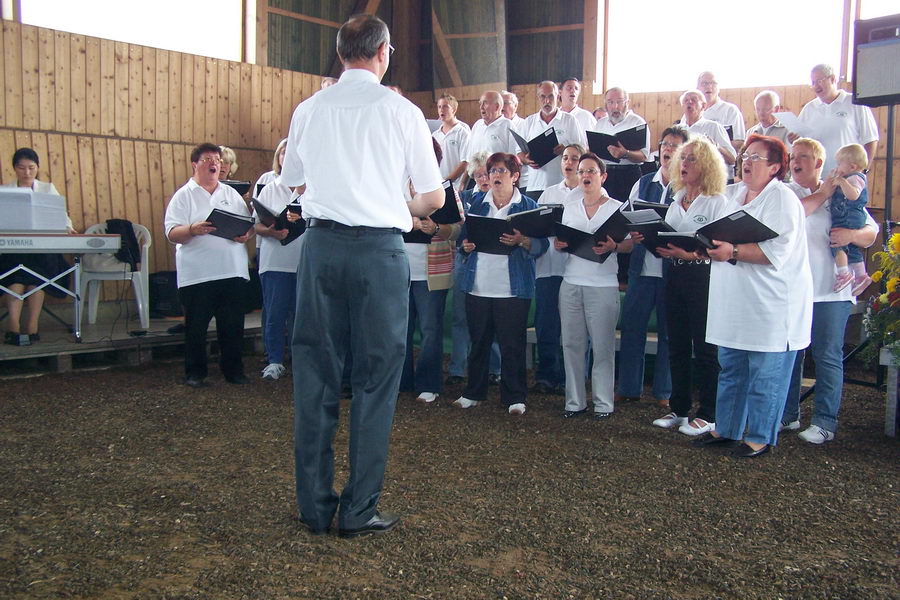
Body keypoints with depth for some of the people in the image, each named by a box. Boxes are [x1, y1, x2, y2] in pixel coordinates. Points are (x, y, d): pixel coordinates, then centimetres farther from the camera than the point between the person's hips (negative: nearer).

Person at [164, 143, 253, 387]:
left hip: (233, 272, 3)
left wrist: (246, 234, -5)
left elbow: (250, 224, 17)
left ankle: (233, 369, 19)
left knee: (233, 325, 7)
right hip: (197, 274, -3)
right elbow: (172, 233, -5)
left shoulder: (232, 194, 17)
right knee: (196, 326, 3)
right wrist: (193, 230, -24)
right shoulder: (184, 195, 4)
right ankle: (195, 372, 15)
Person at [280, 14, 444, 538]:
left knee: (316, 373, 9)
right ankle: (360, 510, 9)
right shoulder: (401, 111, -1)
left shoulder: (309, 110, 8)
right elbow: (434, 197, 3)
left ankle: (316, 507, 17)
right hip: (379, 248, -3)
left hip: (321, 243, 3)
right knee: (376, 376, 5)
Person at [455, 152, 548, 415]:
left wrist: (522, 241, -22)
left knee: (512, 345, 0)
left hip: (513, 288, -3)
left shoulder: (528, 205, 3)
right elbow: (464, 236, 17)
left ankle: (515, 398, 11)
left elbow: (541, 244, -4)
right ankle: (473, 393, 23)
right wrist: (466, 246, -5)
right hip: (478, 285, 3)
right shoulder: (477, 204, 14)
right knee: (478, 342, 11)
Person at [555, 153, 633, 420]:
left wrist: (612, 246, -20)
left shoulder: (617, 207, 3)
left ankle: (603, 403, 8)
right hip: (571, 282, 4)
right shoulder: (570, 207, 15)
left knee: (602, 345, -2)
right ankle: (575, 401, 13)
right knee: (572, 344, 4)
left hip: (603, 285, -4)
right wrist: (559, 244, -3)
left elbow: (629, 245, 0)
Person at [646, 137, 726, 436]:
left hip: (703, 276, -7)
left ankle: (707, 415, 9)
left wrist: (690, 254, -25)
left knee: (704, 348, -1)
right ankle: (679, 408, 22)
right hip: (674, 275, 7)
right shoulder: (676, 200, 15)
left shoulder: (717, 202, -6)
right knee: (677, 346, 11)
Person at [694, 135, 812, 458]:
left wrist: (733, 252, -26)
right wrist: (712, 246, 5)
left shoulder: (782, 199, -10)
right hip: (735, 306, 9)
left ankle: (760, 437, 13)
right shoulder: (737, 198, 17)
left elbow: (778, 251, -22)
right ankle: (726, 429, 27)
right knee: (730, 370, 16)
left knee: (765, 376, 1)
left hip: (771, 308, -9)